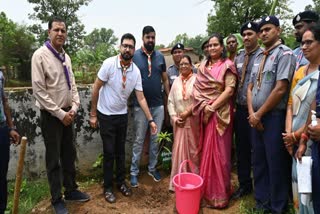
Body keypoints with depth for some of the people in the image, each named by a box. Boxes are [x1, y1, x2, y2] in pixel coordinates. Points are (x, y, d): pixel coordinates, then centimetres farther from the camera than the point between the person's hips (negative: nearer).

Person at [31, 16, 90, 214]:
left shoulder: (66, 56, 7)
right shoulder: (40, 55, -13)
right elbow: (39, 90, -16)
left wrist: (74, 108, -1)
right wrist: (60, 114, -16)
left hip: (68, 114, 6)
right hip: (51, 115, -6)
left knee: (69, 155, 16)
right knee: (54, 160, 7)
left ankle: (71, 190, 34)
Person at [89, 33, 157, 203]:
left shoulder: (136, 71, -6)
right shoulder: (109, 63, -18)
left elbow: (141, 98, -4)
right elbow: (96, 89, -12)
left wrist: (150, 120, -9)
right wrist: (93, 114, -10)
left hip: (122, 115, 4)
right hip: (106, 115, -4)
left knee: (121, 151, 14)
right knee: (109, 152, 3)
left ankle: (121, 182, 32)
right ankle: (107, 187, 21)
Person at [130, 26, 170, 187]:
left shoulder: (160, 57, 5)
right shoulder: (134, 56, -4)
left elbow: (165, 79, 10)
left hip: (158, 105, 3)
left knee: (155, 139, 11)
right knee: (139, 140, 6)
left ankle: (152, 168, 28)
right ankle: (134, 172, 19)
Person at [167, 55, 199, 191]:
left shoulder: (196, 80, -4)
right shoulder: (176, 81, 11)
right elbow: (170, 101, 9)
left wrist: (187, 112, -13)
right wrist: (174, 117, -1)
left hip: (193, 121, -4)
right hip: (179, 122, 4)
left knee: (193, 150, 5)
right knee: (178, 151, 6)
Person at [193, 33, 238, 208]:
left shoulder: (227, 65, -2)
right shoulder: (203, 66, 13)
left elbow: (229, 90, -11)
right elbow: (197, 88, 8)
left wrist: (212, 107, -16)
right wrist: (204, 106, -7)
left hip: (220, 113, -5)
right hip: (204, 112, 5)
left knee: (218, 151, 0)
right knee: (206, 150, 10)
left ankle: (219, 193, 14)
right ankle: (206, 188, 25)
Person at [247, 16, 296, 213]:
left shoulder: (285, 53, -8)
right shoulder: (259, 57, 15)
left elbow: (280, 89, -17)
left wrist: (259, 114, -11)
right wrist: (252, 113, -1)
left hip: (274, 117, -7)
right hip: (256, 118, 7)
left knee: (276, 164, 3)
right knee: (259, 161, 15)